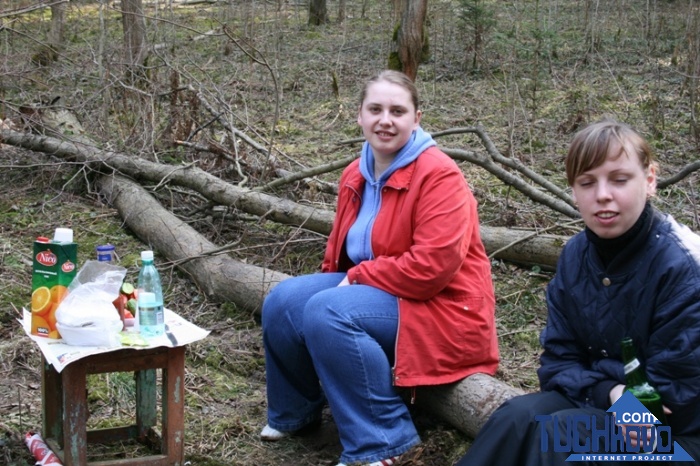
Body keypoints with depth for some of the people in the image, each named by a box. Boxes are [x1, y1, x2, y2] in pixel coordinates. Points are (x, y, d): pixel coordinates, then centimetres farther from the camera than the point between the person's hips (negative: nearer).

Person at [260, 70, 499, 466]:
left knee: (327, 314, -29)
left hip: (439, 310, -8)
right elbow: (343, 249, 20)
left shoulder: (439, 175, -18)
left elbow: (434, 265, -27)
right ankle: (295, 411, 17)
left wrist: (358, 277, -18)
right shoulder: (356, 175, 8)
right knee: (283, 302, -6)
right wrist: (346, 282, 1)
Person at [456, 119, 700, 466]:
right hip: (597, 402, 5)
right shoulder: (575, 256, -1)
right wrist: (606, 392, -17)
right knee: (520, 414, -23)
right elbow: (559, 358, 1)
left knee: (560, 433, -29)